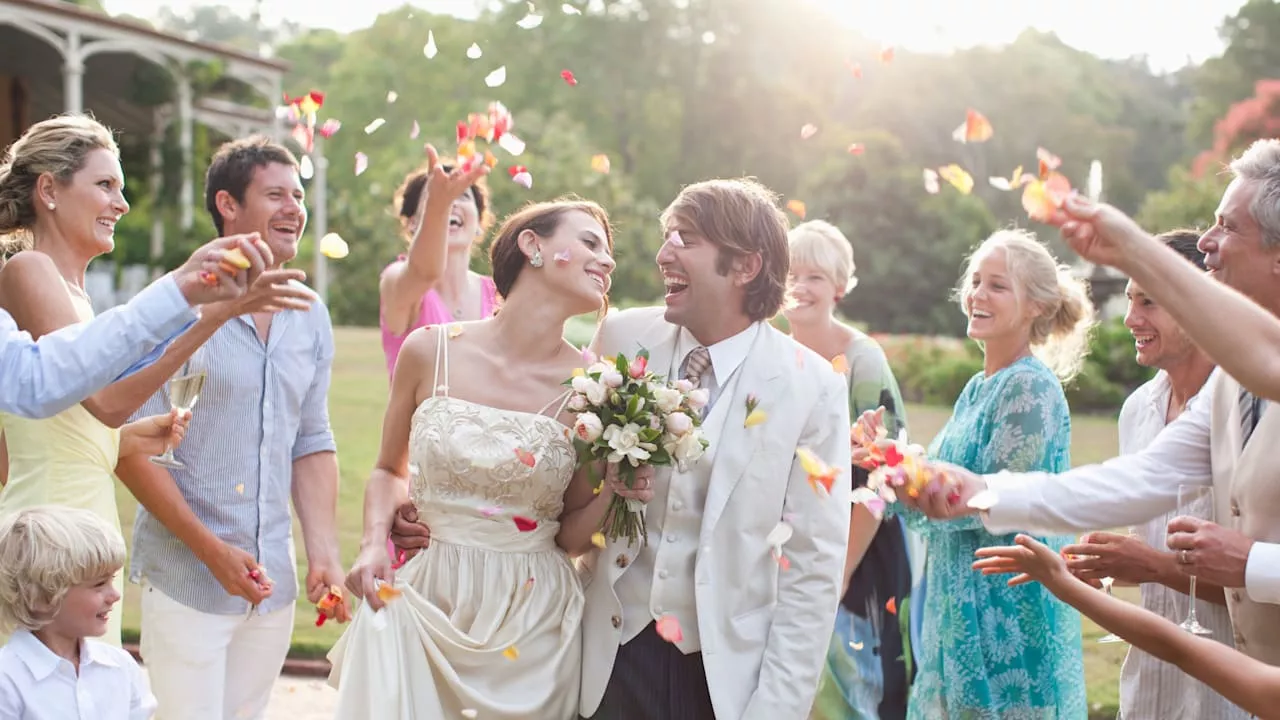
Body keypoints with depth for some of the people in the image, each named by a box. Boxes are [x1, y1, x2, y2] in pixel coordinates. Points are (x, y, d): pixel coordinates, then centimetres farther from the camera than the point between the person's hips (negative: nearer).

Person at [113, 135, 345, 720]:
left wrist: (324, 552, 3)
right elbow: (131, 448, -11)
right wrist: (212, 550, -15)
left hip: (273, 584, 5)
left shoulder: (311, 317, 9)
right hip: (185, 579, -5)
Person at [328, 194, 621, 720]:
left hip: (534, 618, 0)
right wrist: (374, 544, -4)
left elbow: (572, 535, 3)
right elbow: (390, 470, 13)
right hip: (425, 602, 0)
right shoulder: (429, 352, -3)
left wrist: (613, 486, -15)